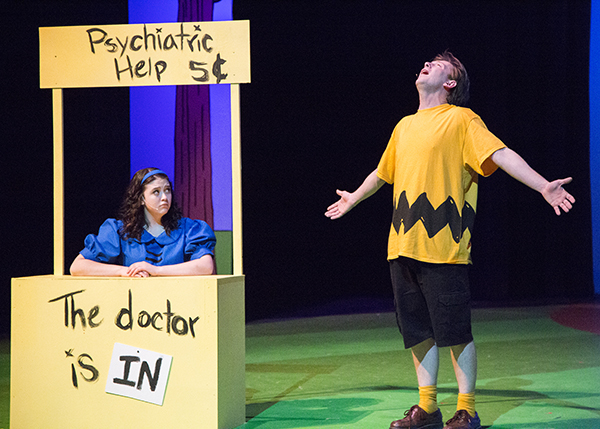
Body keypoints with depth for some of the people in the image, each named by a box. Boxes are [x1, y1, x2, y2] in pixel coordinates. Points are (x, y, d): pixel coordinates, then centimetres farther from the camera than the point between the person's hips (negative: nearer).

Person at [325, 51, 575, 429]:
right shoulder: (405, 126, 20)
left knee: (455, 330, -4)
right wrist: (353, 200, 52)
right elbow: (383, 172, 37)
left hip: (442, 246, -6)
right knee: (417, 328, 9)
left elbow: (502, 155, -11)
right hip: (403, 245, 6)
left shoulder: (461, 119, 1)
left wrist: (544, 186, -25)